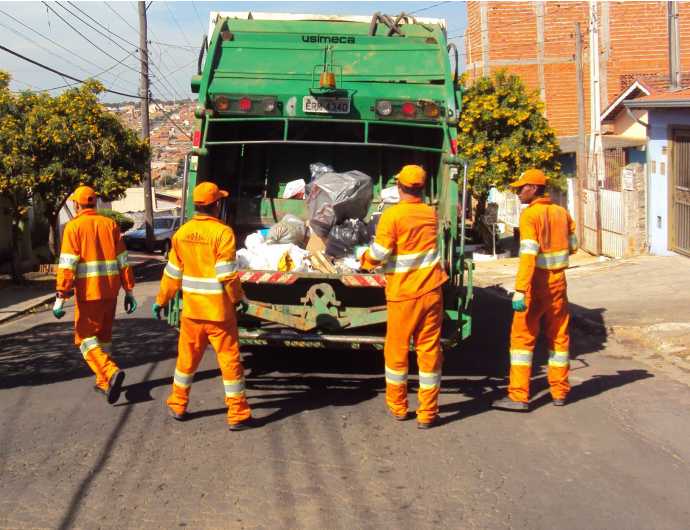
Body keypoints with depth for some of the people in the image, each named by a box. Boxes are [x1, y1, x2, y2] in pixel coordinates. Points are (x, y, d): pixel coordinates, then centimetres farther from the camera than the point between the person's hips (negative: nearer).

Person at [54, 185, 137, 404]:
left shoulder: (74, 226, -6)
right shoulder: (110, 224, 7)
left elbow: (67, 264, -13)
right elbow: (123, 261, 7)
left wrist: (60, 296, -13)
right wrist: (129, 290, 12)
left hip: (88, 291, -5)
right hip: (111, 290, 5)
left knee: (86, 337, 2)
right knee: (104, 335, 19)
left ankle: (111, 372, -20)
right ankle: (103, 381, 25)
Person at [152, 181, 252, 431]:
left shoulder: (182, 233, 2)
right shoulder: (222, 233, -15)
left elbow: (173, 272, 8)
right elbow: (227, 275, -16)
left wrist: (161, 301, 19)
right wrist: (239, 297, -1)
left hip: (192, 309, 5)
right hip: (219, 310, -5)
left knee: (187, 356, 18)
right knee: (229, 359, 3)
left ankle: (178, 405, 28)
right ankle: (238, 415, 7)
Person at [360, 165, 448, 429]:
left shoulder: (393, 215, -11)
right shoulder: (431, 214, 6)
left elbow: (379, 253, -14)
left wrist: (365, 260, 8)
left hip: (403, 293, -3)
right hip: (431, 290, 4)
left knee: (397, 349, 12)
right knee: (429, 349, 6)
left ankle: (398, 405, 23)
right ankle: (427, 412, 9)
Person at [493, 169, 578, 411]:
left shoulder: (530, 214, -14)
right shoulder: (561, 212, 6)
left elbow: (528, 254, -23)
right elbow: (572, 246, 14)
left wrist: (520, 290, -26)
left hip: (536, 283, -6)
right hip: (558, 281, 6)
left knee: (522, 337, 0)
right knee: (559, 336, 14)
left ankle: (519, 396, -3)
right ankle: (559, 391, 22)